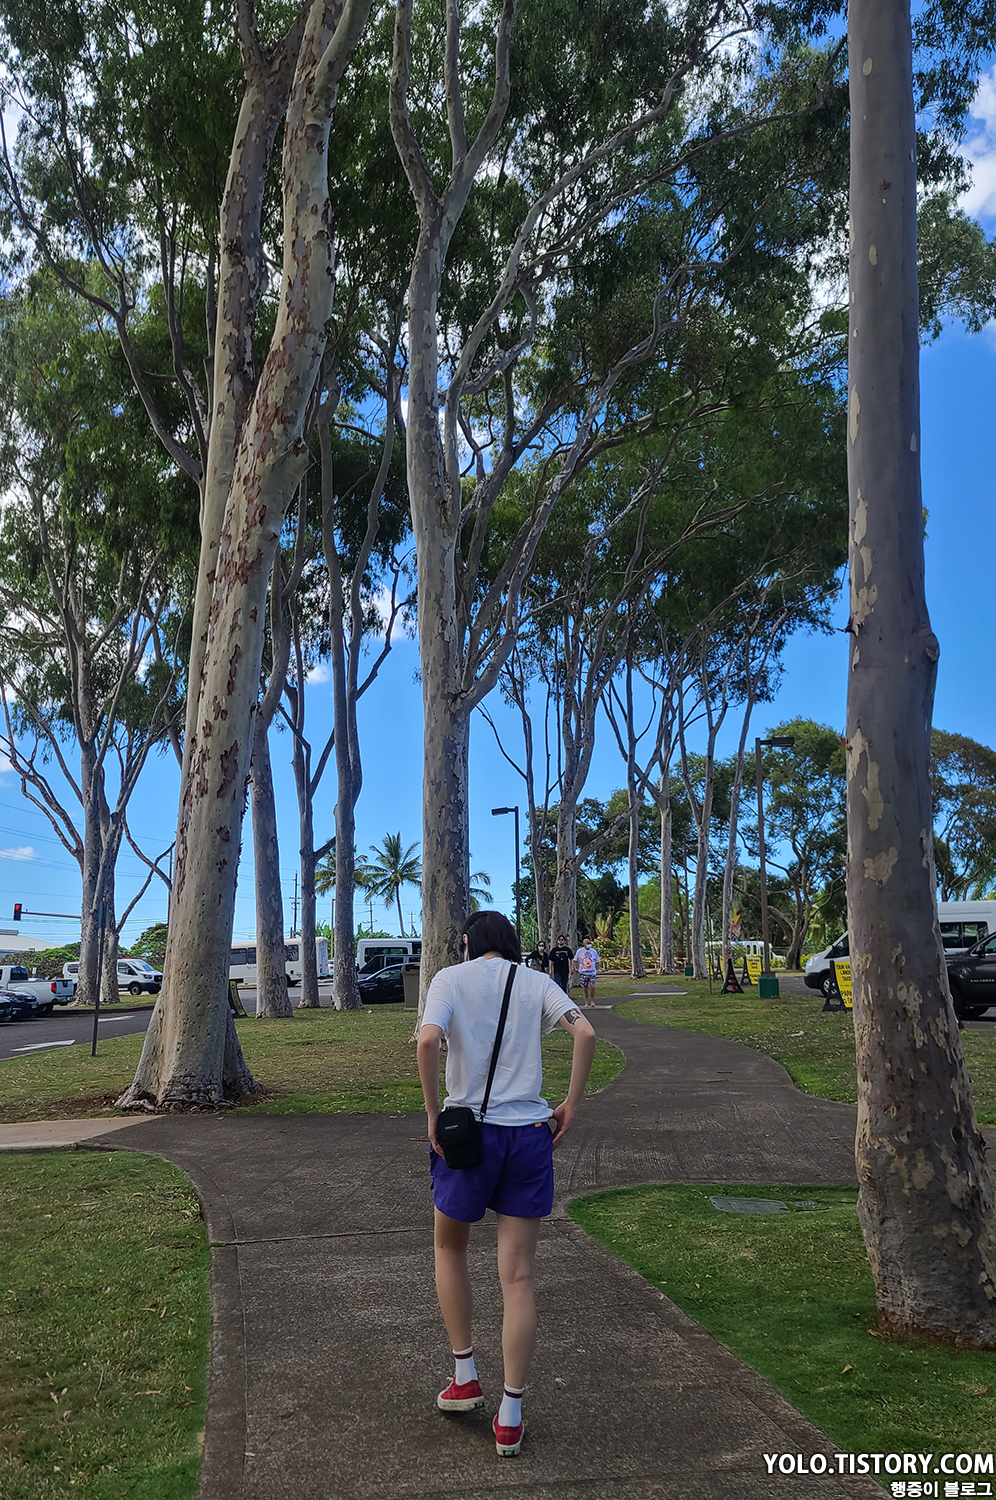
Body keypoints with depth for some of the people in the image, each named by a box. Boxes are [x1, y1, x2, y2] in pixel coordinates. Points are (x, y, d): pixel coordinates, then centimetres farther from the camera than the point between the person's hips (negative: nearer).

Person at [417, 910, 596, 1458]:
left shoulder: (450, 978, 1)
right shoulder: (536, 982, 7)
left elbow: (427, 1041, -17)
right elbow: (585, 1033, -7)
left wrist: (434, 1115, -8)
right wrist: (570, 1107, -2)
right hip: (530, 1135, 2)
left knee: (449, 1249, 24)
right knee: (518, 1277, 8)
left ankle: (464, 1378, 26)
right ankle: (510, 1418, 13)